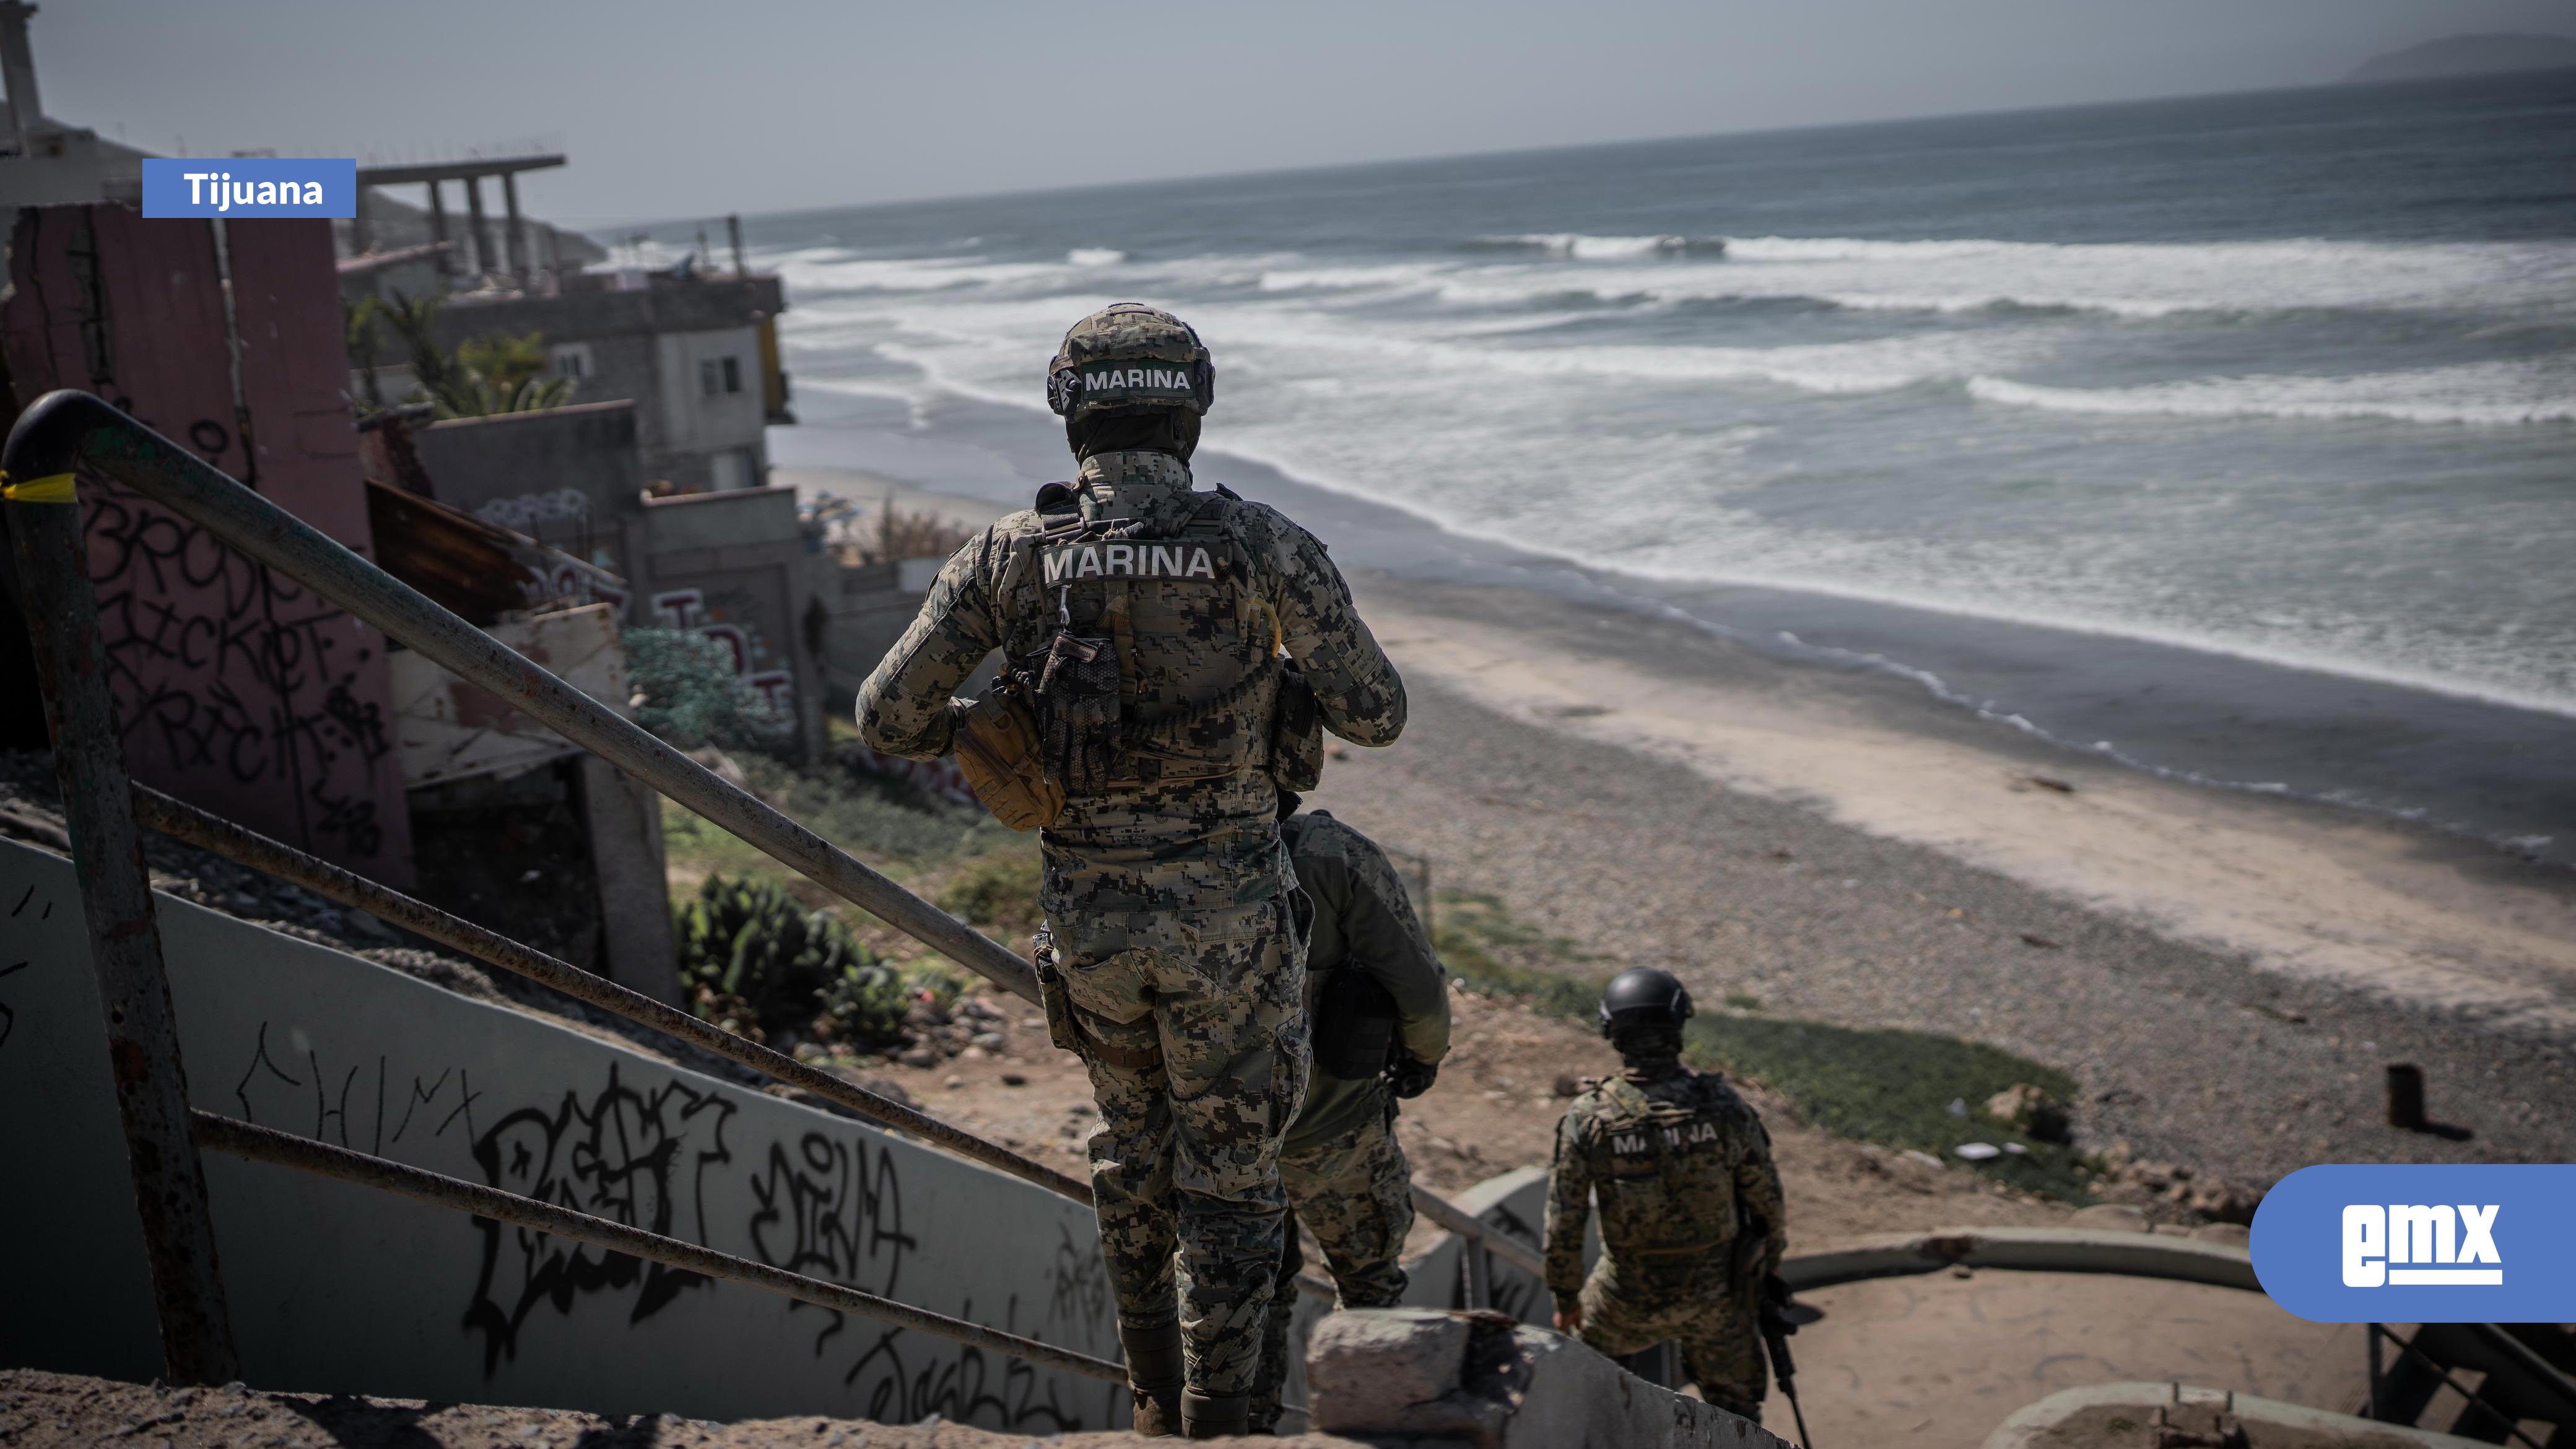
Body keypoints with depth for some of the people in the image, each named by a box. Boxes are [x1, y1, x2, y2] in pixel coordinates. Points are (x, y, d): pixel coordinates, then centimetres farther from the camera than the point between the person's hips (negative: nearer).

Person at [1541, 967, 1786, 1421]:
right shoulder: (1721, 1104, -18)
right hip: (1715, 1290, 1)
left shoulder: (1588, 1116, -20)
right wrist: (1767, 1270, 13)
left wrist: (1566, 1299, 2)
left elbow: (1564, 1222, -13)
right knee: (1733, 1406, 20)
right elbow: (1766, 1198, -7)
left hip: (1629, 1298, -1)